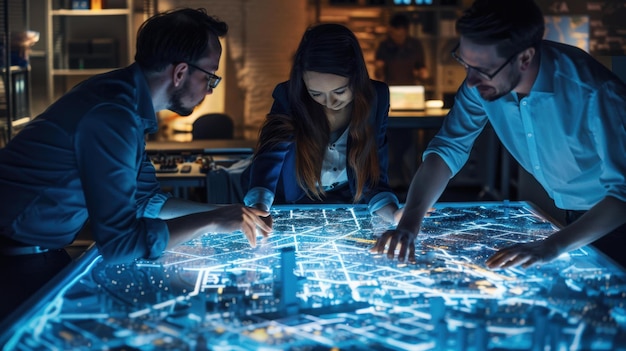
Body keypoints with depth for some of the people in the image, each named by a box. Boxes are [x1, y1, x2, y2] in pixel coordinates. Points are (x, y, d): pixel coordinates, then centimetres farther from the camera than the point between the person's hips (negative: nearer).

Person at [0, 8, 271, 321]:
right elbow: (120, 241, -27)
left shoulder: (126, 99, 5)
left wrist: (225, 212, 6)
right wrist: (211, 221, -18)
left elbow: (147, 199, 14)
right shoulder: (111, 114, -26)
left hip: (37, 251, 9)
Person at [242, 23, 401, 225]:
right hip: (293, 208, -1)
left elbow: (372, 178, -11)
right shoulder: (289, 98, -17)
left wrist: (393, 214, -30)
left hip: (349, 207, 1)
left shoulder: (375, 99, -14)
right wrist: (259, 209, -46)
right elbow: (268, 159, -27)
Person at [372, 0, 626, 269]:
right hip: (569, 215, 4)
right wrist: (408, 224, -30)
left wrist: (553, 246, -46)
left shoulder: (592, 93, -35)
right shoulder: (482, 81, -19)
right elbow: (447, 148, -16)